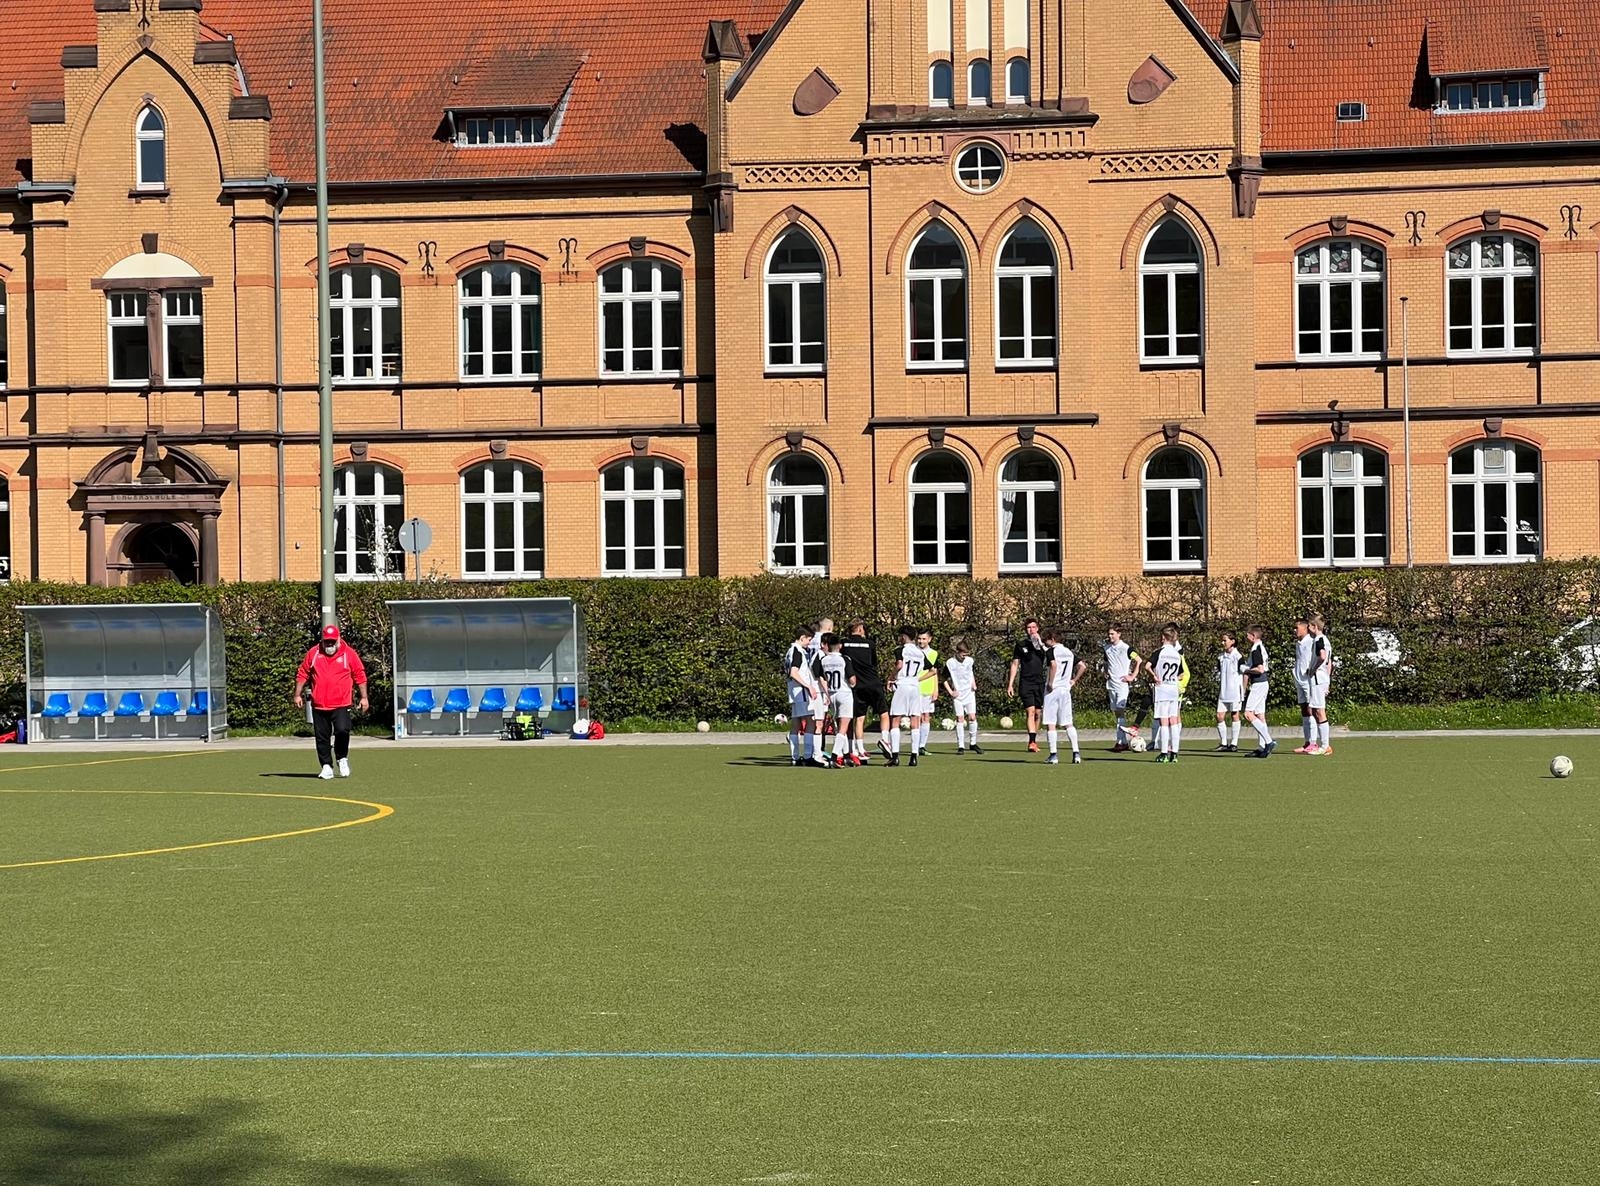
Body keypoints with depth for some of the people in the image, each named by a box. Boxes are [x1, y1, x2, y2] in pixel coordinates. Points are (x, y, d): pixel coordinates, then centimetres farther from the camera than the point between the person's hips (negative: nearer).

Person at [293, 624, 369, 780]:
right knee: (322, 737, 5)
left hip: (341, 704, -2)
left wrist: (363, 697, 2)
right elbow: (302, 675, 12)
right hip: (318, 705, 2)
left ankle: (342, 759, 7)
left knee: (342, 731, -18)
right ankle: (327, 767, 16)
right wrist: (298, 694, 8)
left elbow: (360, 676, 5)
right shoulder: (313, 653, 6)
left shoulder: (349, 653, 1)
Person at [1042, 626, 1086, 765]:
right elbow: (1083, 666, 13)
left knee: (1050, 724, -1)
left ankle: (1053, 755, -3)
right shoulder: (1069, 651, 12)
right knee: (1068, 723, 8)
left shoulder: (1052, 651, -8)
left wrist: (1050, 683, -18)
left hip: (1052, 690, -6)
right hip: (1066, 690, 6)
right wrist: (1074, 680, 15)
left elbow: (1054, 665, -27)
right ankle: (1076, 753, -2)